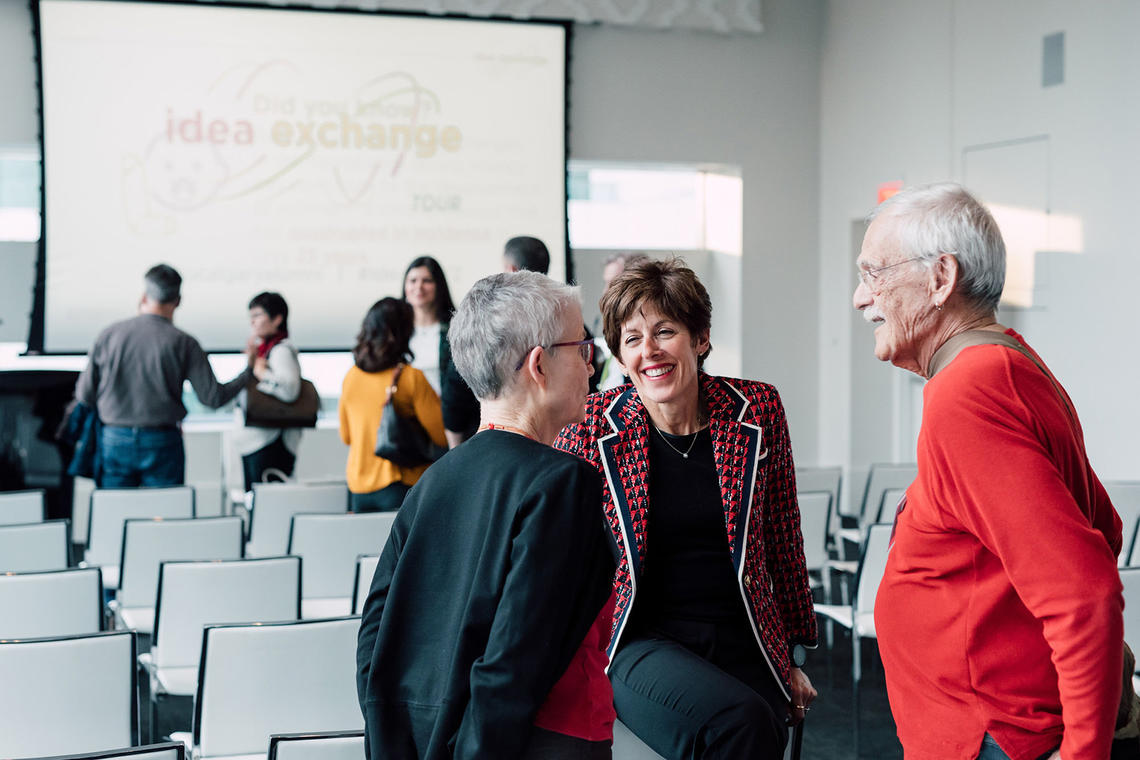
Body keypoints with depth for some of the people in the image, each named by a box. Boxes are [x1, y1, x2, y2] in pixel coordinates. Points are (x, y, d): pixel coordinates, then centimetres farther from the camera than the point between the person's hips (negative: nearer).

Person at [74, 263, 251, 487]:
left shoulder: (109, 335, -1)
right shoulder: (182, 343, -7)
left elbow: (84, 395, 2)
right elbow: (213, 397, -7)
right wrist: (250, 371, 7)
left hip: (114, 441, 2)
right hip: (162, 443, -2)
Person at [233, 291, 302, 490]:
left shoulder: (282, 350, -10)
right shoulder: (263, 348, 18)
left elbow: (289, 389, -27)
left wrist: (261, 372, -14)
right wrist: (251, 360, 8)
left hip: (270, 445, -10)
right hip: (254, 441, 10)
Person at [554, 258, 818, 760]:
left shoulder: (758, 411, 2)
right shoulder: (592, 426, -4)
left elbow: (782, 539, 11)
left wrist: (795, 655, 15)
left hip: (744, 642, 3)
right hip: (641, 644, -3)